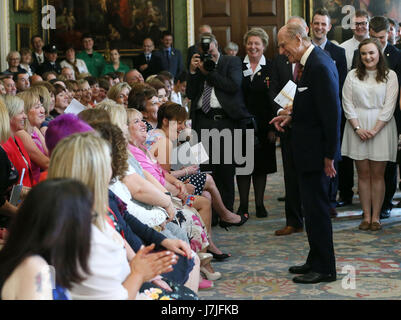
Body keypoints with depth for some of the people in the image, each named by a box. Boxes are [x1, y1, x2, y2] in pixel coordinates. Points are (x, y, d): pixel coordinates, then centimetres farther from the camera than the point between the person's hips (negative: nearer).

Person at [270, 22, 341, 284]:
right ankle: (316, 261, 29)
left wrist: (329, 156, -20)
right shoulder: (312, 62, 10)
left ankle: (324, 269, 7)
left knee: (316, 207, -3)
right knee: (313, 206, 17)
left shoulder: (320, 66, -20)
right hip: (309, 148, 10)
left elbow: (332, 112, -22)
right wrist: (292, 117, 6)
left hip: (317, 150, -10)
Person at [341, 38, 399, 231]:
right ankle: (366, 216, 8)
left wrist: (374, 130, -12)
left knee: (377, 174, 1)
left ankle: (376, 217, 6)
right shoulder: (353, 75, 7)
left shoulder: (390, 76, 2)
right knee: (363, 174, 3)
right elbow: (347, 104, 3)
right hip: (357, 129, 2)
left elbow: (389, 106, -4)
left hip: (381, 128, -2)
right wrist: (358, 128, -8)